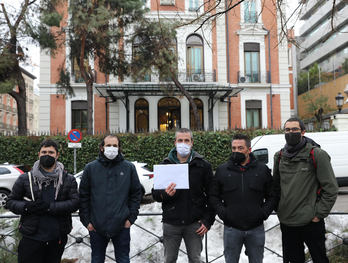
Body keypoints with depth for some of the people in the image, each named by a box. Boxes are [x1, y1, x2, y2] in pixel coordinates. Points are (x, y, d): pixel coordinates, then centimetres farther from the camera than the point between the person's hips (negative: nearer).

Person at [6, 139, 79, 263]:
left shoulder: (68, 180, 1)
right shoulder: (25, 179, 2)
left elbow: (75, 203, -9)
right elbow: (11, 202, 5)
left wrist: (50, 207, -21)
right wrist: (26, 207, -16)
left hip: (58, 239, 1)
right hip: (31, 238, -1)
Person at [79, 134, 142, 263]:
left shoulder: (129, 168, 1)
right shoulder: (90, 168, 1)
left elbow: (136, 194, 4)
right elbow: (83, 196, 3)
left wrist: (131, 218, -2)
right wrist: (86, 220, -1)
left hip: (122, 225, 0)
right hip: (96, 227, 1)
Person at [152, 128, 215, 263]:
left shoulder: (203, 165, 0)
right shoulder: (165, 165, 4)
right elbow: (155, 193, 5)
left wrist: (208, 221, -3)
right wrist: (164, 194, -18)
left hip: (195, 224, -1)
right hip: (171, 223, 1)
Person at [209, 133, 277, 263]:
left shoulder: (262, 169, 3)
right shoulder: (222, 170, 2)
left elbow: (272, 196, 8)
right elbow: (213, 196, 6)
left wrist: (264, 213, -6)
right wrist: (222, 213, -7)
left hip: (256, 229, 1)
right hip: (231, 229, 0)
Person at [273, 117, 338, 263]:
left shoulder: (317, 155, -9)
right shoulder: (279, 156, 6)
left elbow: (331, 188, -9)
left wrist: (319, 214, -10)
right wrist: (279, 208, 10)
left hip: (311, 222, -4)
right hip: (286, 222, 5)